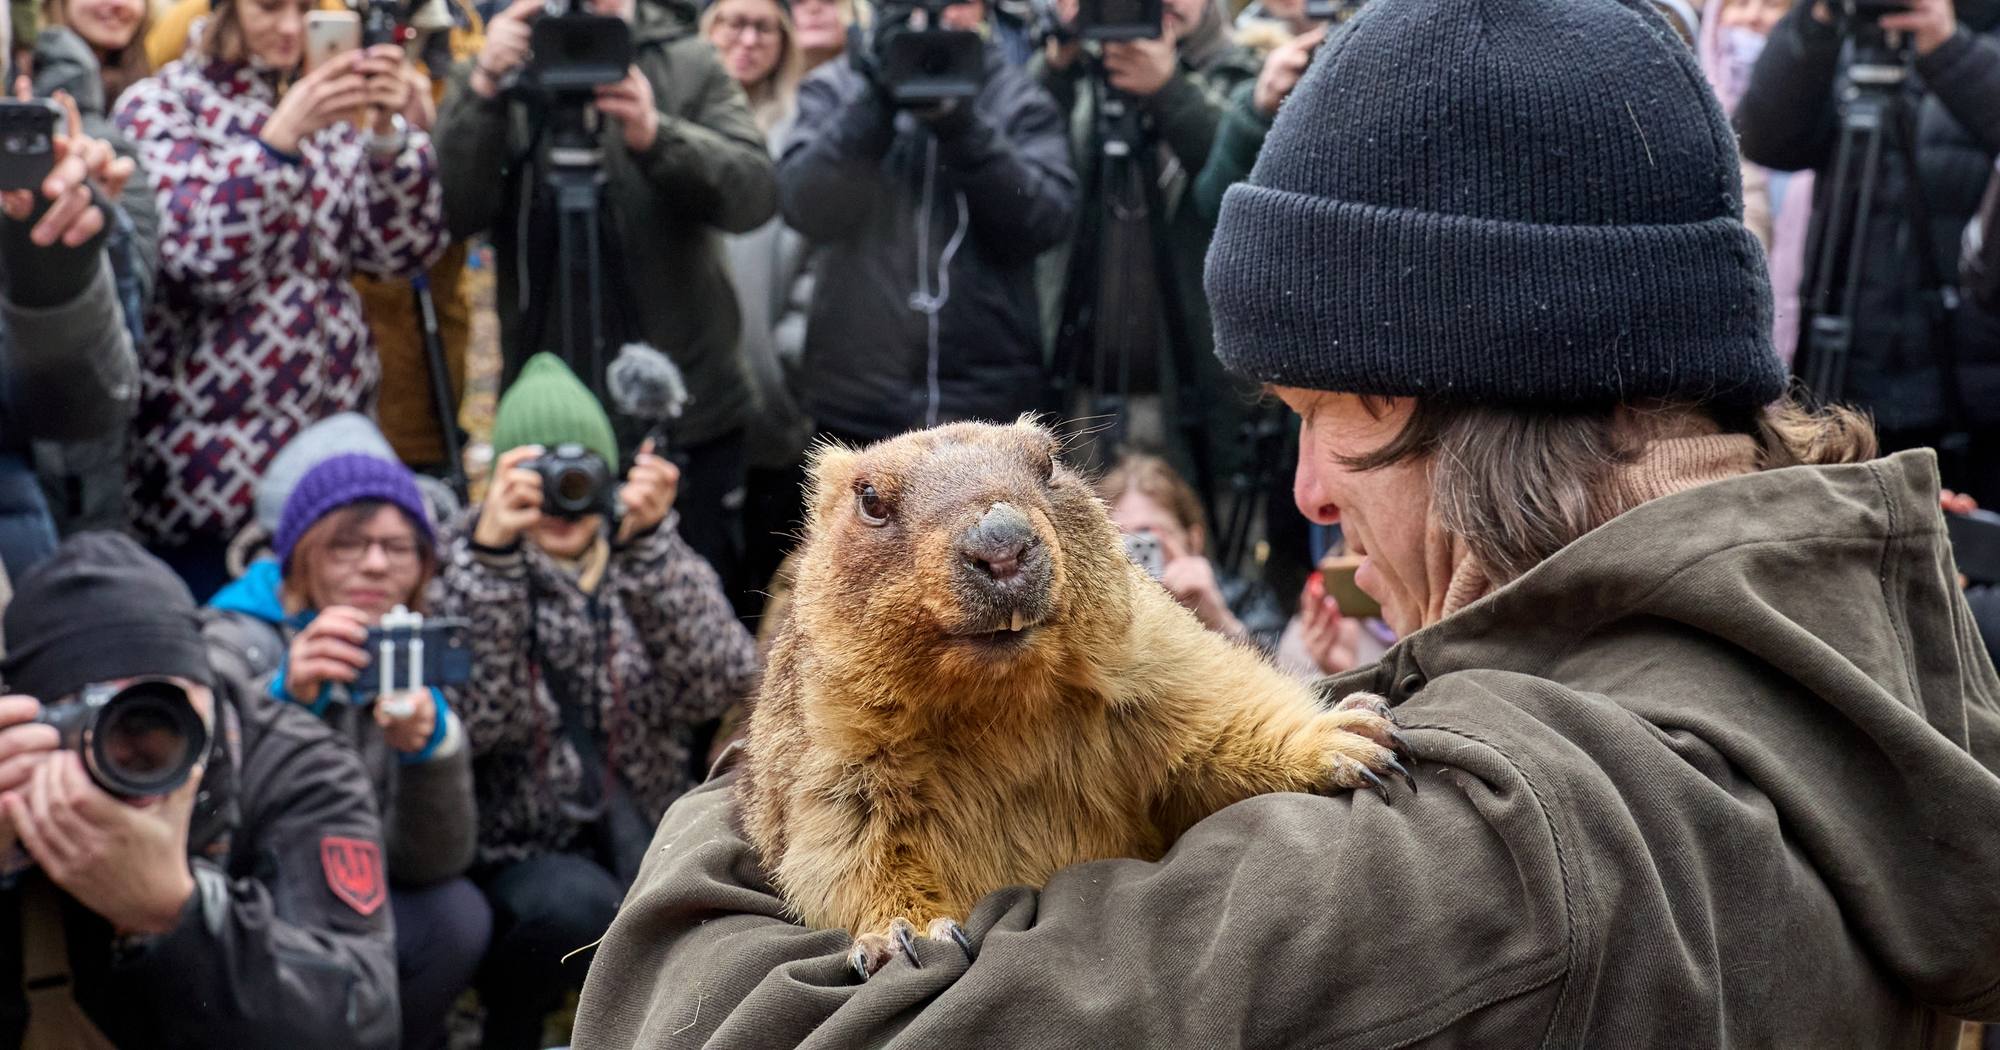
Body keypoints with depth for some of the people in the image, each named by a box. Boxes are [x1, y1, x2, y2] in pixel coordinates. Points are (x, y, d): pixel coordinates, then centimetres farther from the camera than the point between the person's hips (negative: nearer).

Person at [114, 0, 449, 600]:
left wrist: (388, 132, -12)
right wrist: (281, 136, -23)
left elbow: (403, 251, 3)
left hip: (334, 417, 5)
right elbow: (204, 257, -15)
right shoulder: (157, 108, 0)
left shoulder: (324, 112, 13)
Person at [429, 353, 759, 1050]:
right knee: (576, 903, -33)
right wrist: (490, 557, -26)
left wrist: (649, 546, -24)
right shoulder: (462, 568, -1)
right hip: (512, 856, -2)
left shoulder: (662, 565, 6)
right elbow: (469, 722, -18)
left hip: (642, 847, 2)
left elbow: (722, 685, -14)